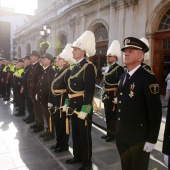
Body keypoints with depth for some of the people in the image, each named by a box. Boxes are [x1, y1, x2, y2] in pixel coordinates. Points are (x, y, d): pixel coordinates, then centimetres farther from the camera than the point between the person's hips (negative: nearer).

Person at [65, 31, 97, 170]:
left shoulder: (88, 66, -15)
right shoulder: (76, 67, 12)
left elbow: (90, 90, -20)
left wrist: (85, 109, -23)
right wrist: (68, 103, 14)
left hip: (83, 106, -8)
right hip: (74, 105, 8)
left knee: (84, 134, 4)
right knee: (75, 132, 18)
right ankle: (77, 156, 36)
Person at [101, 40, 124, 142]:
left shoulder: (119, 68, -12)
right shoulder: (109, 68, 15)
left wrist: (117, 97, -21)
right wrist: (104, 94, 15)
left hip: (113, 96, -8)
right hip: (107, 96, 9)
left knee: (113, 116, 1)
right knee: (108, 115, 15)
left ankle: (113, 134, 15)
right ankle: (109, 133, 27)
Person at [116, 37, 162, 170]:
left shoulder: (148, 78, -16)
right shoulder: (123, 76, 7)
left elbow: (155, 112, -17)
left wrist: (152, 139, -15)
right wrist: (118, 129, 13)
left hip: (139, 137, -7)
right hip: (122, 135, 7)